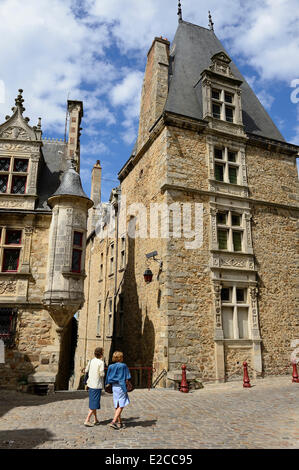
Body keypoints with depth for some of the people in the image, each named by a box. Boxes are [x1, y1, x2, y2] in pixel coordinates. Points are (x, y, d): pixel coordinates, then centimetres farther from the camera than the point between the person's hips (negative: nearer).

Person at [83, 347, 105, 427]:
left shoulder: (91, 361, 4)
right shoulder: (101, 362, -15)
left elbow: (86, 370, 12)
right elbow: (102, 374, -17)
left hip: (90, 384, 7)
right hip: (97, 385, -7)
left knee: (93, 402, 17)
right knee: (94, 403, 0)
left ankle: (96, 419, 27)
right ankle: (87, 420, -4)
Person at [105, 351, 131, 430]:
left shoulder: (110, 366, 2)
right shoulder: (123, 366, -11)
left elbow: (108, 379, 3)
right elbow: (127, 378, -8)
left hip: (114, 387, 6)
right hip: (121, 386, -6)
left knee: (117, 406, 14)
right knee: (121, 406, 1)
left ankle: (119, 422, 21)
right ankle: (113, 422, -8)